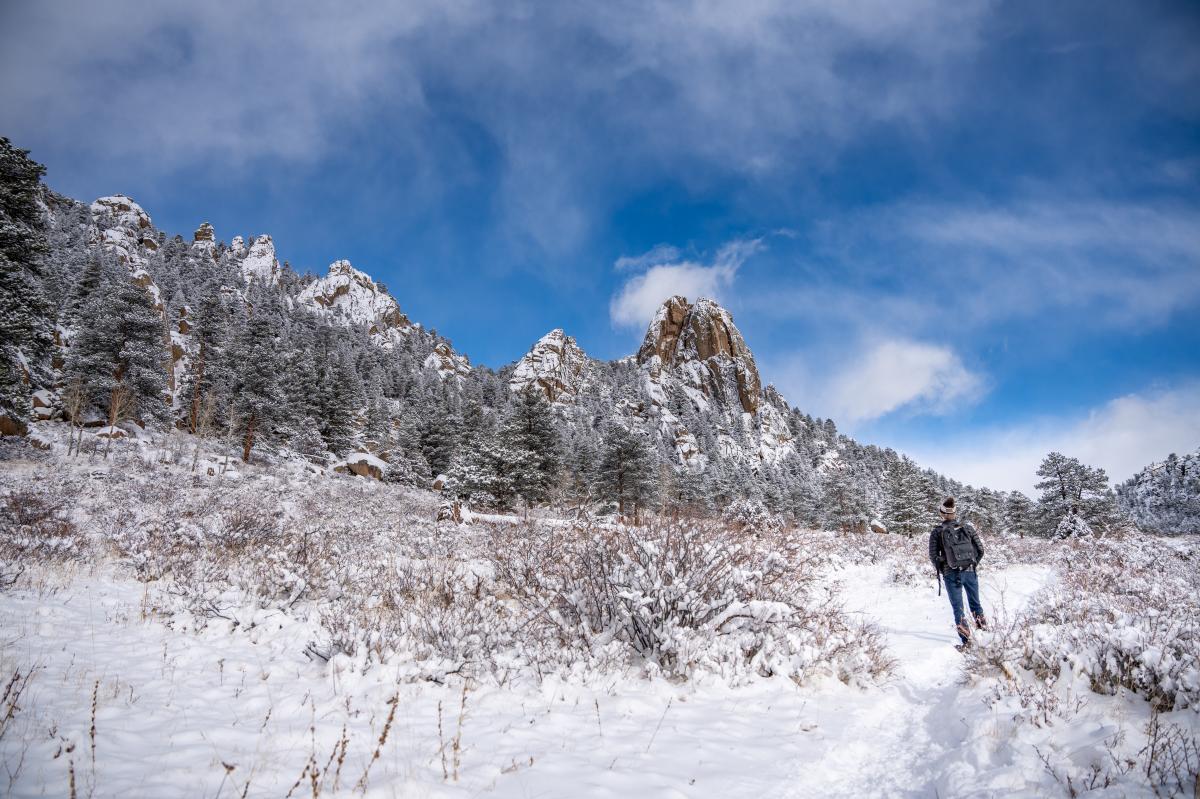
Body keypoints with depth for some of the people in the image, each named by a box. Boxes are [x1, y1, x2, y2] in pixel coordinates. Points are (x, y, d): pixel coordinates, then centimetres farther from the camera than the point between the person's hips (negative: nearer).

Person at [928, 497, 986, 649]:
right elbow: (980, 550, 3)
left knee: (958, 607, 5)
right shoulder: (968, 527, 1)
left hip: (951, 574, -2)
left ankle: (966, 640, 1)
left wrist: (941, 570, 11)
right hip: (971, 572, 2)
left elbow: (933, 555, -5)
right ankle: (983, 626, 28)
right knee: (975, 603, 21)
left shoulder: (936, 532, -5)